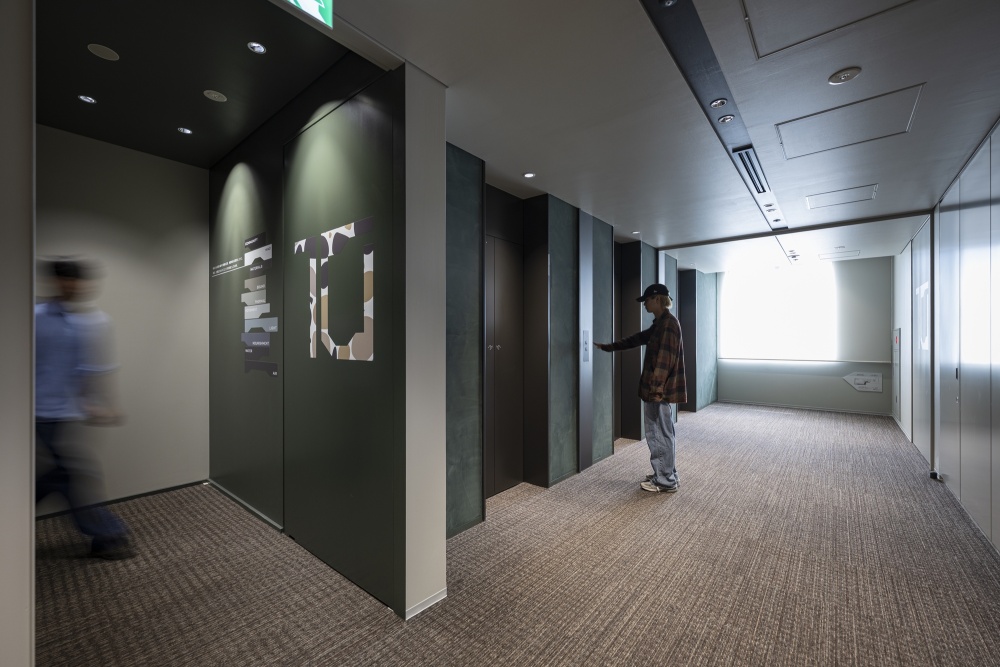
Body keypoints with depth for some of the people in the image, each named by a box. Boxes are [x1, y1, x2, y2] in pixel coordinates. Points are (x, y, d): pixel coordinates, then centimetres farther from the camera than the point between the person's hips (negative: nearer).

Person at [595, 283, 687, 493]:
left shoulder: (668, 323, -14)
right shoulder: (660, 324, 16)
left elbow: (665, 359, -21)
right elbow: (636, 338, 25)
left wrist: (656, 388, -24)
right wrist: (607, 347, 27)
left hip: (660, 389, -10)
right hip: (656, 387, 10)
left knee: (660, 434, 0)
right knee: (660, 433, 16)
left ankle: (666, 481, 11)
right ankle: (665, 475, 27)